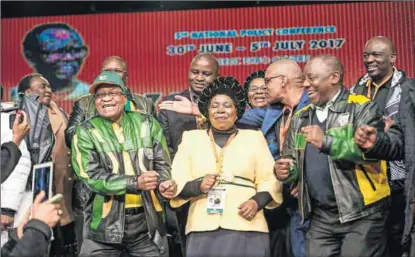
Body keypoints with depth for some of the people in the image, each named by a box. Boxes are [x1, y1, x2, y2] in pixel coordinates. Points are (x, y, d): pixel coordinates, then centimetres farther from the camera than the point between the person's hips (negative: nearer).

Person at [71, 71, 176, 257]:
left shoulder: (147, 124, 4)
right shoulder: (86, 131, -2)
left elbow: (162, 163, 4)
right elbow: (91, 176, -10)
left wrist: (164, 185, -18)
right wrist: (135, 182, -21)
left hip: (148, 220, 2)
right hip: (106, 222, -1)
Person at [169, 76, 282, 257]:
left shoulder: (254, 137, 13)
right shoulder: (191, 138, 13)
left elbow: (270, 180, 7)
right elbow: (176, 183, 7)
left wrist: (257, 201, -11)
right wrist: (198, 186, -12)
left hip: (247, 228, 0)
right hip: (203, 229, 0)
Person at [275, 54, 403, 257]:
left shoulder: (361, 108, -5)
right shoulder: (300, 118, 13)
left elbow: (390, 146, -18)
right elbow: (292, 160, 18)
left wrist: (327, 142, -24)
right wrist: (286, 170, -6)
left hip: (361, 213, -5)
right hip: (320, 217, 5)